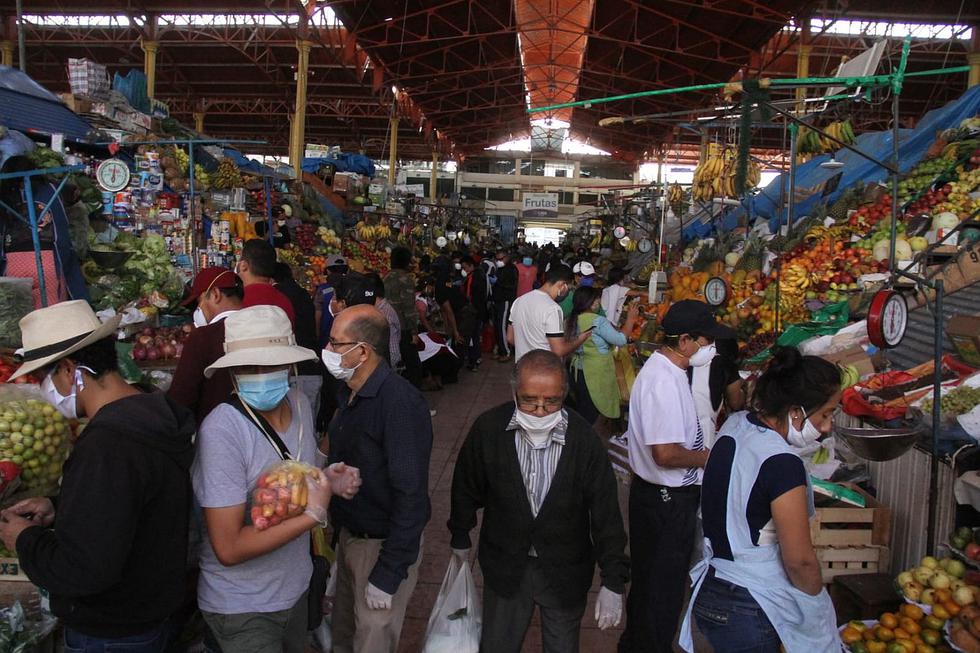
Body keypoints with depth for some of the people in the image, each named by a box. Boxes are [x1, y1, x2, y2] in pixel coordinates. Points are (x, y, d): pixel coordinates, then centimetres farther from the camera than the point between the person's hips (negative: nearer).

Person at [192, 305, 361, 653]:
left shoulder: (300, 402, -8)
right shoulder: (222, 430, -28)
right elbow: (229, 549, -28)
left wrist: (329, 482, -9)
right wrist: (314, 513, -25)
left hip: (295, 586, 7)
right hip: (242, 608, -7)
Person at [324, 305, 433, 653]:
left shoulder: (400, 402, -26)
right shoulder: (348, 392, 1)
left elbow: (411, 495, -26)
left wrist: (388, 574, -23)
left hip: (384, 544, -7)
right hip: (348, 533, 7)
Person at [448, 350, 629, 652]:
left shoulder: (583, 440, -21)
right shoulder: (488, 428, -18)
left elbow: (606, 513, -12)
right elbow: (466, 488, -1)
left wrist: (613, 582, -10)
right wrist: (460, 538, 12)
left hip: (565, 571, 0)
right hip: (505, 564, 1)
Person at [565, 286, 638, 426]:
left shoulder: (571, 320, 3)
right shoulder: (598, 321, -18)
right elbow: (621, 340, -15)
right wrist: (630, 319, -3)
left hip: (578, 370, 7)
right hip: (595, 374, -7)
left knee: (581, 411, 17)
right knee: (590, 415, 4)